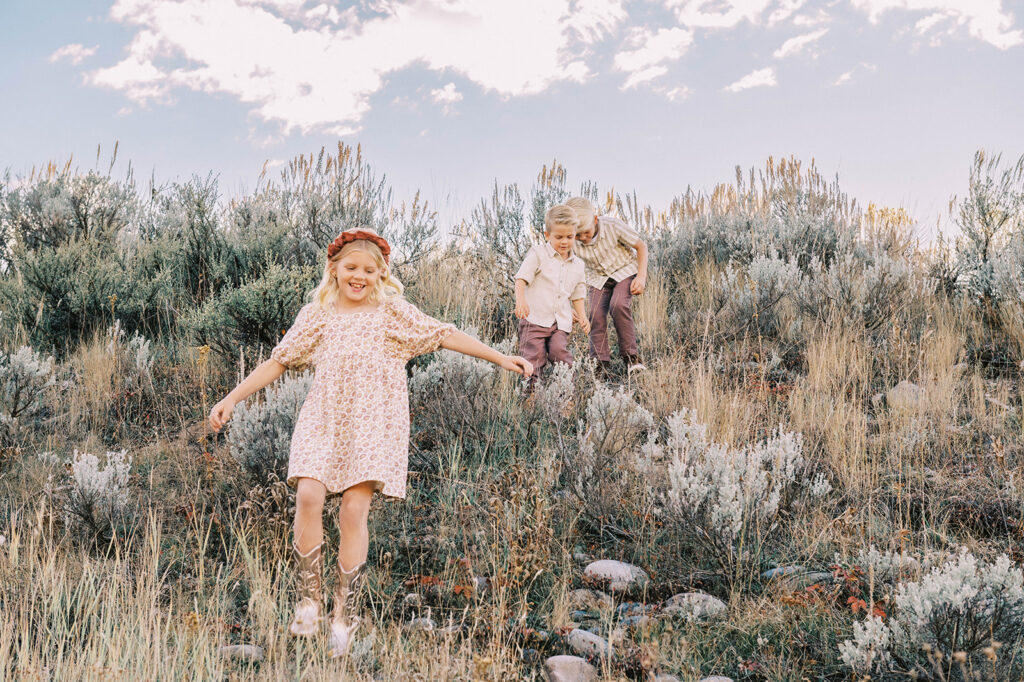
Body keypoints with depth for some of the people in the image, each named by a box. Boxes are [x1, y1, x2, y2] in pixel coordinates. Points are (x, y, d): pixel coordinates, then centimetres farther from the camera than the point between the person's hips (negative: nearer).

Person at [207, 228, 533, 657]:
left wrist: (500, 358, -6)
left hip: (373, 424, -2)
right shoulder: (316, 315, 9)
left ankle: (344, 613, 3)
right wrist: (231, 400, 8)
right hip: (323, 420, 2)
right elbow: (277, 362, 12)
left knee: (354, 510, -11)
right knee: (308, 496, -18)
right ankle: (308, 597, 0)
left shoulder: (392, 311, 4)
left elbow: (444, 335, 0)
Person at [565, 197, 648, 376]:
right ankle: (601, 364, -7)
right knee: (596, 313, -17)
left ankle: (631, 356, -15)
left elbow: (641, 245, -12)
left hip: (625, 271, -3)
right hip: (599, 278, 3)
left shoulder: (612, 226, -26)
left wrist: (641, 276, -21)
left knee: (618, 305, -27)